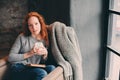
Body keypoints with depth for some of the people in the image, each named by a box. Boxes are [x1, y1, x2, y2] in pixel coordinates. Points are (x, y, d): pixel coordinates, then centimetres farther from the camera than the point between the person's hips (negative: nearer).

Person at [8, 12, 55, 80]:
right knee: (42, 73, -33)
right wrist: (29, 54, -12)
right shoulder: (22, 37, 2)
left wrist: (45, 54, -7)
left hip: (34, 69, 4)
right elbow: (10, 57, -3)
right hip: (19, 69, -3)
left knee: (51, 68, -28)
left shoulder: (45, 40, 11)